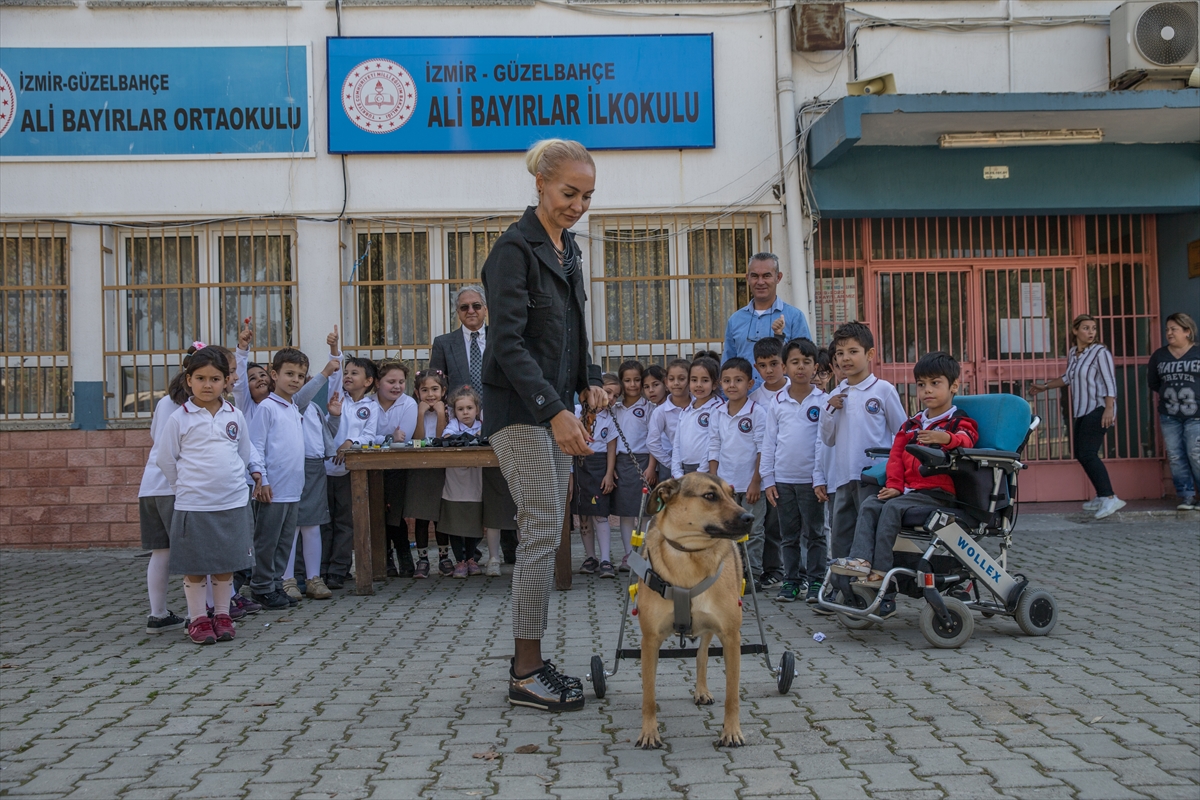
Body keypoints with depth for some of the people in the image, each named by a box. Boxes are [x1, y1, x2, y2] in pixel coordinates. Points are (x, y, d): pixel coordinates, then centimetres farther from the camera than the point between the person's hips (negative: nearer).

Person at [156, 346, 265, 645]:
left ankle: (222, 615, 22)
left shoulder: (235, 416, 5)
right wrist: (190, 486, 8)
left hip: (233, 502, 3)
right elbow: (167, 460, 3)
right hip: (193, 505, -2)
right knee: (195, 565, 5)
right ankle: (198, 618, 17)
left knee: (226, 562, 10)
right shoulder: (179, 419, -3)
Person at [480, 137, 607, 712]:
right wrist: (555, 412, -28)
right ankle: (526, 676, -2)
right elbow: (508, 342, -20)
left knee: (545, 533, 8)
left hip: (555, 406, 9)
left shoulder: (567, 248, 15)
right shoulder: (514, 249, -12)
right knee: (543, 530, -10)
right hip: (519, 407, -8)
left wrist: (588, 383, 7)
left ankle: (528, 662, 17)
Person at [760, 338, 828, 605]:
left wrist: (820, 479, -9)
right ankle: (791, 580, 18)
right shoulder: (776, 402, 5)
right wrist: (768, 480, 3)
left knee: (813, 534, 5)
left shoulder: (822, 401, -2)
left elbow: (823, 442, -4)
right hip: (783, 480, 3)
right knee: (790, 535, 10)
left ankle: (815, 581, 13)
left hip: (810, 480, -3)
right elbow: (768, 442, 7)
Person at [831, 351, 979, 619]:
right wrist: (894, 485, 1)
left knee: (892, 507, -28)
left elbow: (965, 441, -21)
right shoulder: (911, 425, 23)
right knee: (869, 504, -15)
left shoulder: (959, 422, 2)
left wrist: (947, 439, -44)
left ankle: (880, 570, -29)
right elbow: (896, 455, 17)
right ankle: (861, 559, -28)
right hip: (909, 490, 7)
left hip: (938, 493, -7)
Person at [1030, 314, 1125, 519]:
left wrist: (1109, 408, -27)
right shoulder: (1072, 353, 13)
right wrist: (1045, 386, 33)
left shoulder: (1100, 352, -9)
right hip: (1082, 411, 9)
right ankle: (1102, 498, 18)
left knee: (1087, 454, -19)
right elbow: (1068, 378, 30)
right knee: (1081, 454, 10)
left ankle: (1110, 498, -21)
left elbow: (1110, 382, -16)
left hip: (1098, 410, -9)